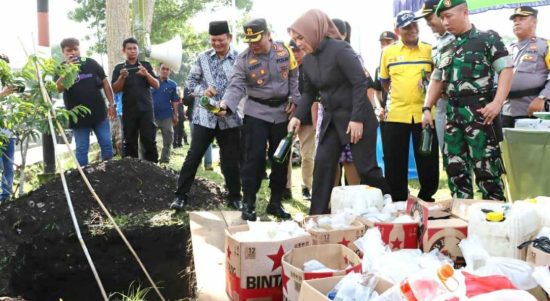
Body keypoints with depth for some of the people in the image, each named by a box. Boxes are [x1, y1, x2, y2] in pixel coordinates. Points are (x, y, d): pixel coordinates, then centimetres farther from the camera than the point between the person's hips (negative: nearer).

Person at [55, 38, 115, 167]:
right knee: (81, 149, 6)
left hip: (99, 113, 2)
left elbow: (105, 83, 8)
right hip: (78, 117, -2)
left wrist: (112, 104, 3)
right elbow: (58, 88, -19)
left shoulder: (91, 63, 3)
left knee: (107, 145, 7)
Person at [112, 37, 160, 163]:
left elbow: (157, 85, 3)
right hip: (128, 110, 1)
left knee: (149, 141, -7)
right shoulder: (119, 68, 9)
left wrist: (147, 74, -15)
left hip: (146, 109, -1)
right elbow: (115, 89, 2)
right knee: (129, 142, 3)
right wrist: (122, 77, -16)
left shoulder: (146, 65, 9)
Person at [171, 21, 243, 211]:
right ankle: (181, 195, 13)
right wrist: (202, 91, -13)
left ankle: (235, 197, 23)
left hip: (230, 118, -1)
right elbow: (191, 81, 8)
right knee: (193, 156, 3)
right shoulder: (203, 58, 3)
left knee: (231, 160, 8)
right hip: (204, 116, 1)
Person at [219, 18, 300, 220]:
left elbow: (294, 77, 9)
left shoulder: (284, 51, -3)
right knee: (254, 158, -8)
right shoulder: (243, 59, -9)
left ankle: (275, 203, 20)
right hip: (256, 113, -3)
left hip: (282, 112, 3)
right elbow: (237, 86, -15)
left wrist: (294, 100, 1)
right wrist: (226, 104, -33)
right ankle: (248, 204, 3)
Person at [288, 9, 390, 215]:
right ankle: (317, 214, 11)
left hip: (356, 117, -7)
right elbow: (309, 92, 16)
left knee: (365, 167, -3)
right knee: (322, 163, 2)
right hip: (332, 118, 7)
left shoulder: (339, 49, -18)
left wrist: (357, 118, -22)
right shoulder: (308, 60, 5)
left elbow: (360, 82, -20)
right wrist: (298, 116, 1)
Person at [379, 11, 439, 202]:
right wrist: (399, 95, 11)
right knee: (395, 164, 5)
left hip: (424, 114, 0)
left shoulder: (429, 50, 5)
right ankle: (398, 202, 18)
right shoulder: (388, 52, 6)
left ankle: (426, 199, 23)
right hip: (395, 115, 1)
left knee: (428, 162, 5)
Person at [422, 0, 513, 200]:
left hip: (479, 112, -6)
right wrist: (426, 108, 11)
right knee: (454, 166, 8)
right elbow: (437, 80, 23)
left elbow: (506, 69, -7)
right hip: (453, 113, 7)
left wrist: (497, 102, -18)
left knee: (486, 166, -7)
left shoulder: (487, 38, 0)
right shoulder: (447, 48, 18)